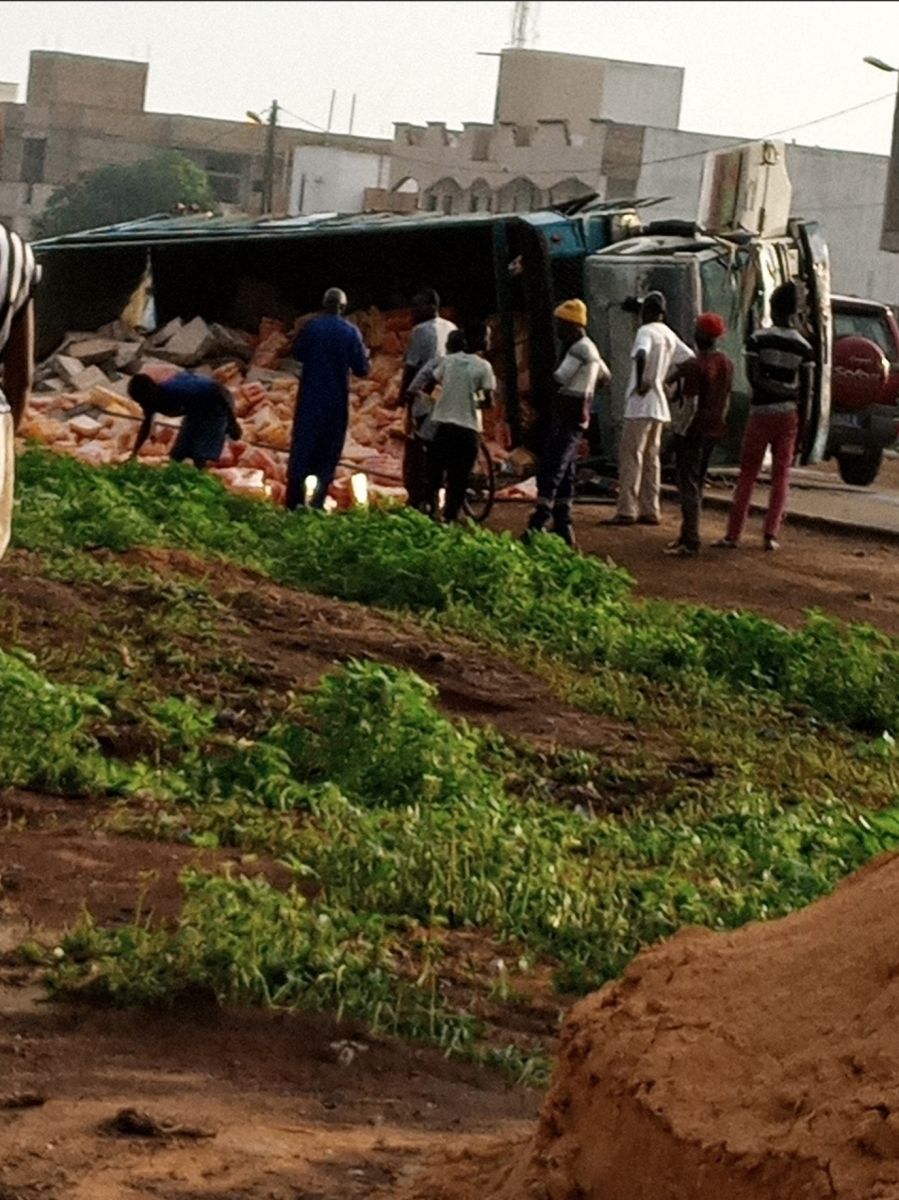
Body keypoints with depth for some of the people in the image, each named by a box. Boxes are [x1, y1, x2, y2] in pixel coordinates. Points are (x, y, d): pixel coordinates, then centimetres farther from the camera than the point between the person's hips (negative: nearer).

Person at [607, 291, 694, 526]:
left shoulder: (646, 332, -12)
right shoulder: (669, 335, 13)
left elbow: (641, 354, -32)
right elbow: (689, 359, 18)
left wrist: (640, 382, -22)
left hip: (641, 403, -8)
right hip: (659, 405, 8)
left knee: (630, 456, -7)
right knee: (650, 458, 11)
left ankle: (626, 511, -10)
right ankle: (650, 511, 11)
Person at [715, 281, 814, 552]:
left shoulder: (758, 339, -7)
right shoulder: (803, 347, 1)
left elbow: (754, 378, -14)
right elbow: (806, 391, 0)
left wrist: (776, 390, -7)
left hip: (761, 414, -2)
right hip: (788, 415, 2)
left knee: (747, 475, 4)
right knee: (781, 475, 8)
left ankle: (733, 534, 3)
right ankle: (771, 534, 2)